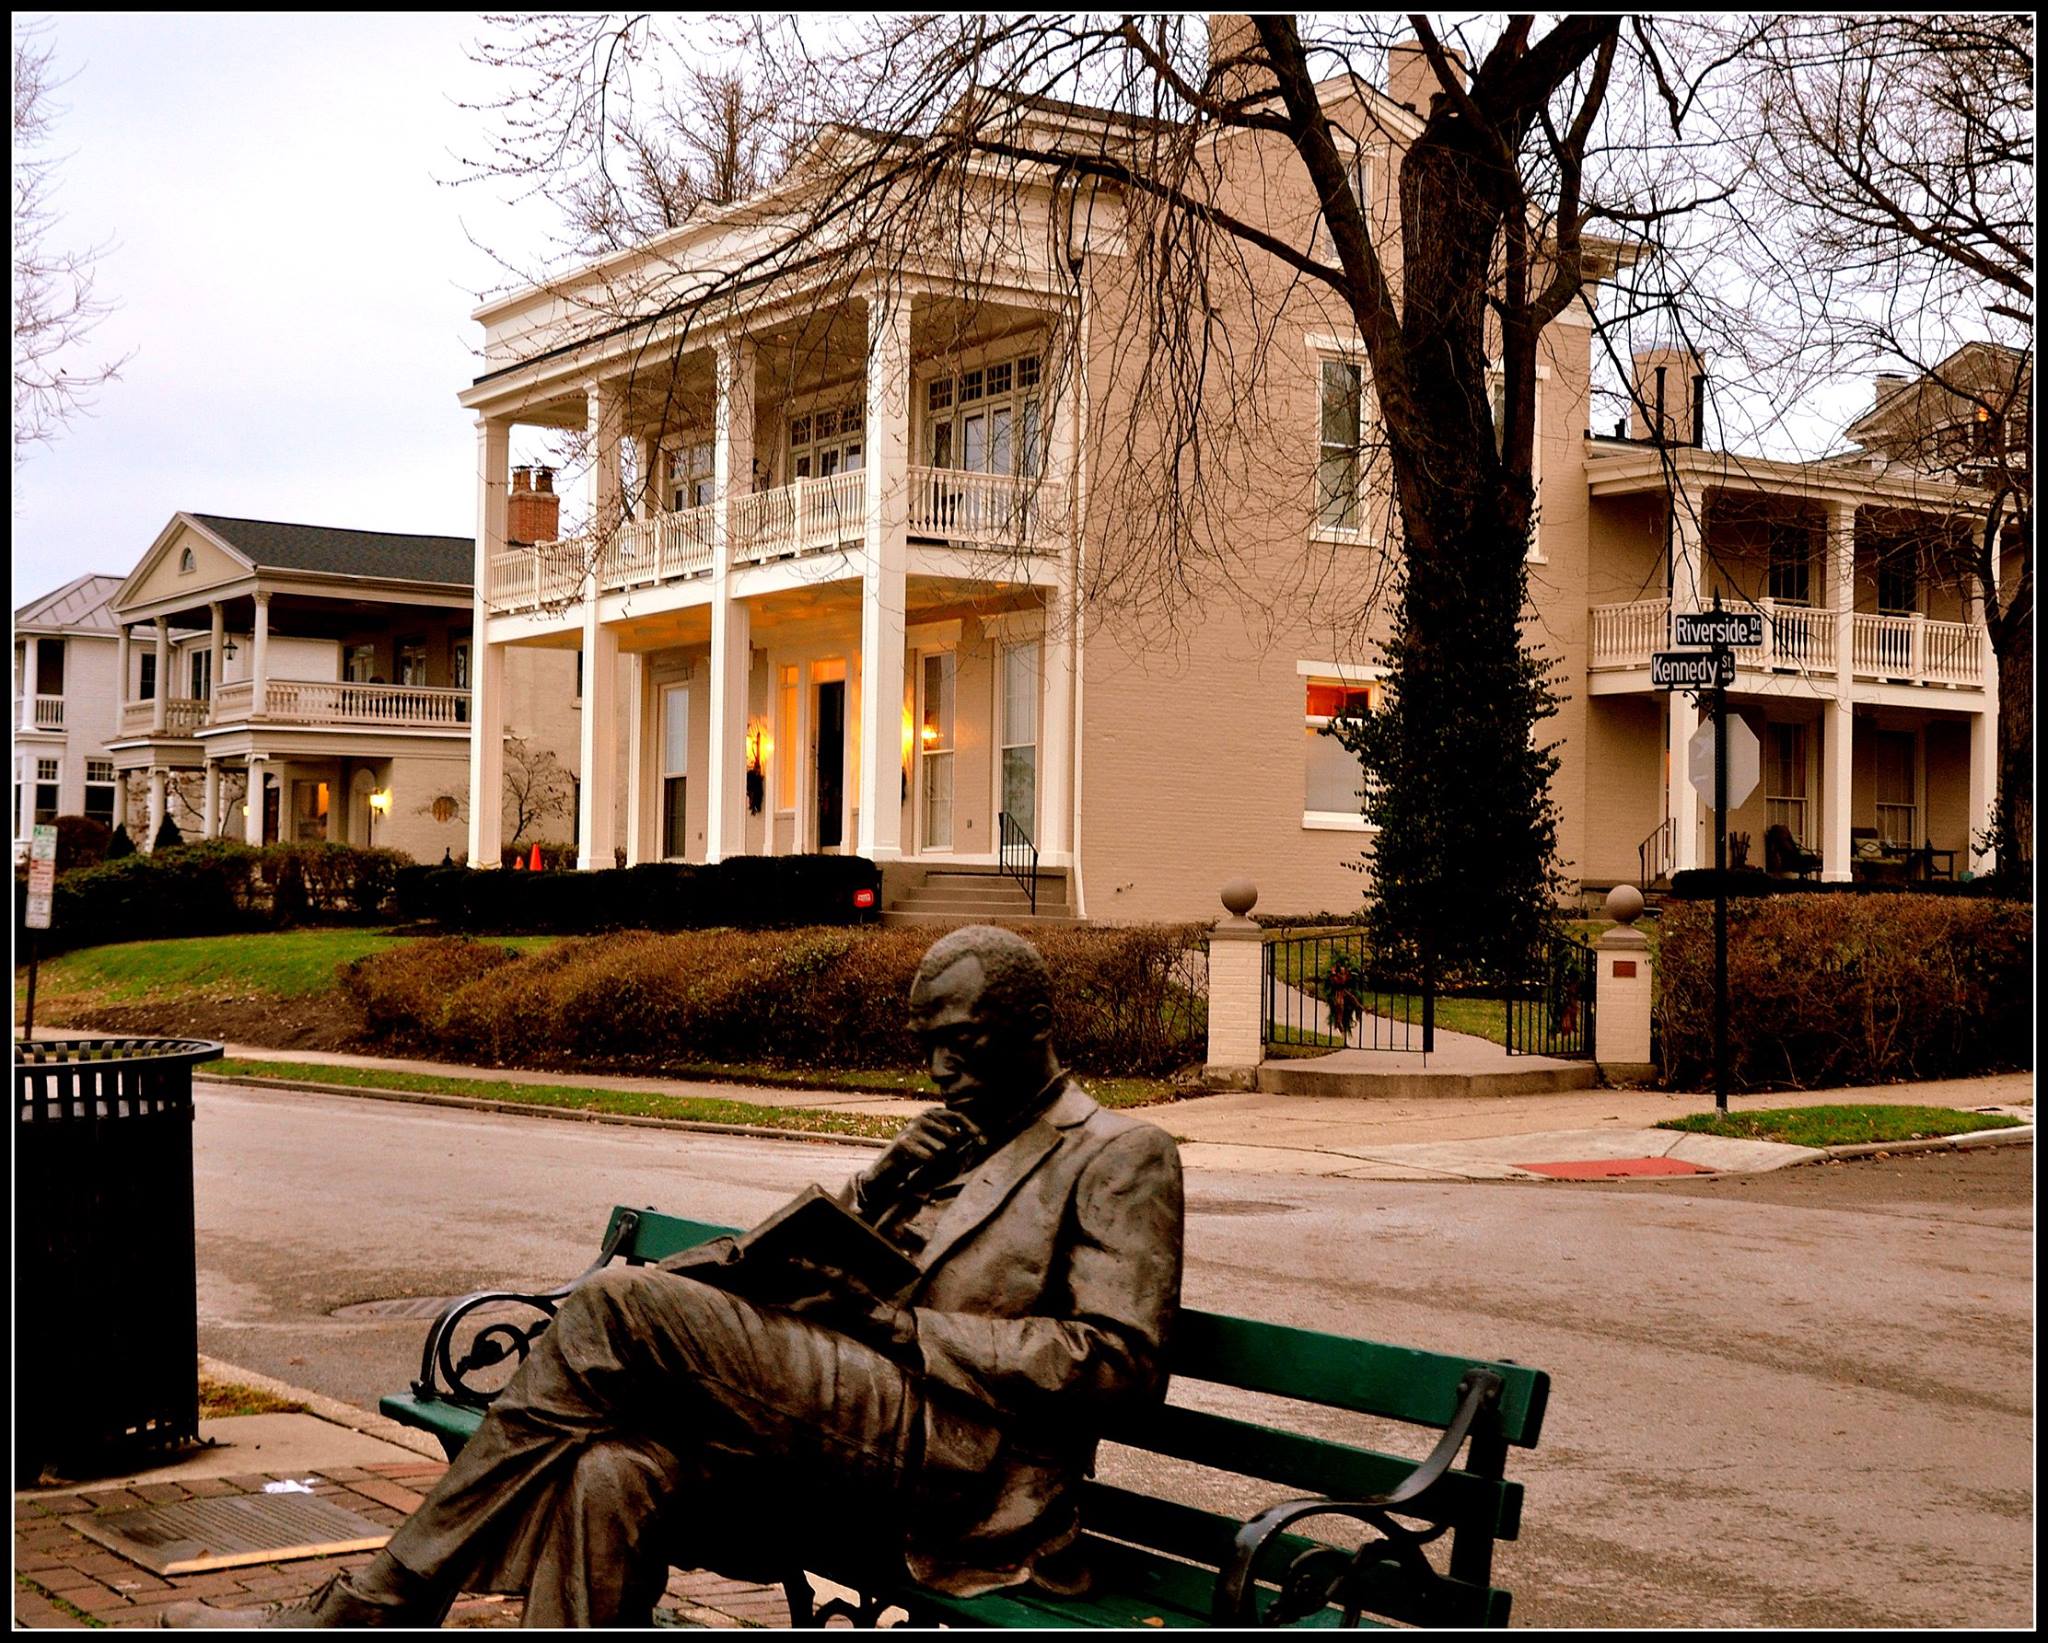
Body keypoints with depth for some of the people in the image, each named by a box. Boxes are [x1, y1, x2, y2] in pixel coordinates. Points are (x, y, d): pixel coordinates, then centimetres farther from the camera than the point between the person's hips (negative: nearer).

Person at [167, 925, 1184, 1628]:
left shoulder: (1120, 1157, 6)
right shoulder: (941, 1145, 30)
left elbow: (1120, 1362, -7)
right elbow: (810, 1264, 23)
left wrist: (911, 1329, -9)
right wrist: (878, 1193, 3)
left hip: (950, 1457, -7)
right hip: (849, 1450, 7)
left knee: (617, 1311, -18)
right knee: (615, 1475, -24)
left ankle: (368, 1615, -11)